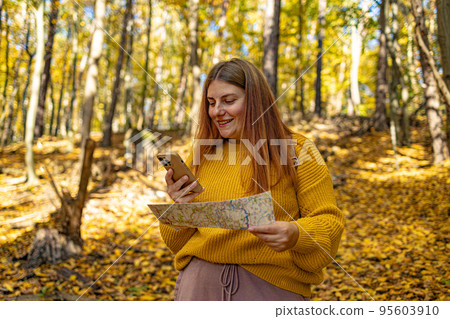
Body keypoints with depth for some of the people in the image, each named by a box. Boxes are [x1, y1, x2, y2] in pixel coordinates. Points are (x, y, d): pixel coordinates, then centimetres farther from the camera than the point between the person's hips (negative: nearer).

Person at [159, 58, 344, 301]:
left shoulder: (296, 150, -1)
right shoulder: (201, 155, 8)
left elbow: (329, 223, -4)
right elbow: (178, 240, 12)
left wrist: (295, 235, -24)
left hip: (273, 281, -2)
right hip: (201, 278, 3)